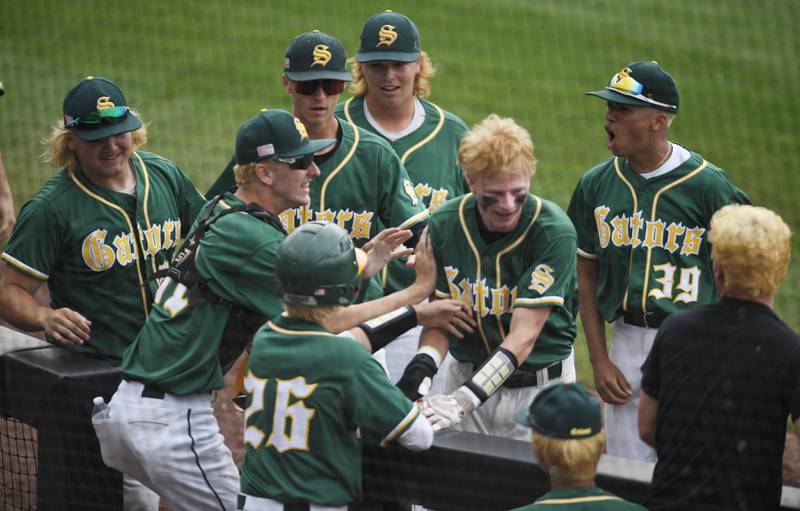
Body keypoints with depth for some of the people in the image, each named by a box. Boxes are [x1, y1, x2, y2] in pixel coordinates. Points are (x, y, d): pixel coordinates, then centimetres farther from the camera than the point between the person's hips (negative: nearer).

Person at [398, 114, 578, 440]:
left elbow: (523, 335, -22)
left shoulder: (554, 232, -19)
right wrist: (420, 369, -20)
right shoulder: (444, 225, -6)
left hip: (539, 387, -3)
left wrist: (463, 400, -31)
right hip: (465, 376, 3)